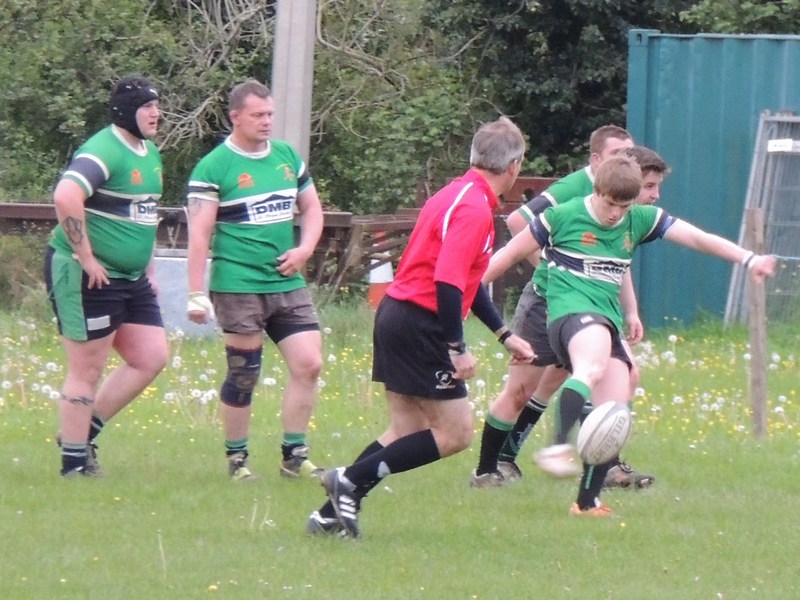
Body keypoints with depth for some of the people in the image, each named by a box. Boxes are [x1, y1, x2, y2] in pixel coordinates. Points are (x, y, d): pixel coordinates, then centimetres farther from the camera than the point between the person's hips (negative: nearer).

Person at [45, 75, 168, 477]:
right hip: (87, 276, -9)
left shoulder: (151, 154, 13)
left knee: (151, 358, 7)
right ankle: (74, 462, 8)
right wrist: (86, 259, -27)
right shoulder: (104, 151, -18)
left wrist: (148, 267, 21)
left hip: (131, 278, 9)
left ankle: (83, 431, 18)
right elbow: (66, 198, -33)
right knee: (87, 369, -2)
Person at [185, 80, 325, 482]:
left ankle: (294, 455, 8)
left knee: (308, 363, -3)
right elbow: (199, 234, -10)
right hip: (238, 287, -5)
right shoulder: (214, 167, -7)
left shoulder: (287, 157, 12)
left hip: (287, 283, 6)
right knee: (243, 375, -1)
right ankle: (236, 458, 14)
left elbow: (311, 208, 21)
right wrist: (196, 295, -15)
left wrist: (304, 250, 2)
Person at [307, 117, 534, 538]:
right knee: (454, 433, -3)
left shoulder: (459, 194, 15)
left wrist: (504, 335, 26)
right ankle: (352, 479, -5)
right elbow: (447, 282, -25)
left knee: (408, 431, 13)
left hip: (396, 314, 10)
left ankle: (332, 512, 9)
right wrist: (457, 350, -23)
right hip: (421, 325, -10)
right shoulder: (475, 209, -16)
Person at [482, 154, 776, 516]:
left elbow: (696, 238, 5)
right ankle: (561, 444, -57)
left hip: (608, 321, 6)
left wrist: (748, 259, -6)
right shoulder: (563, 217, -1)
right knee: (592, 366, -40)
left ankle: (587, 502, 9)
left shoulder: (640, 220, 11)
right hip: (570, 310, -6)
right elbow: (510, 254, 7)